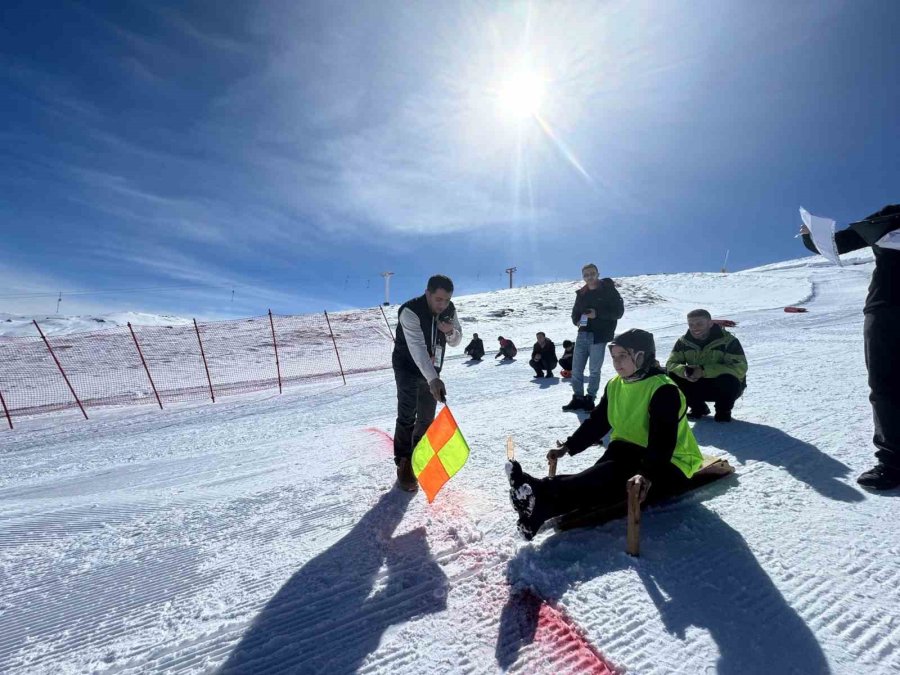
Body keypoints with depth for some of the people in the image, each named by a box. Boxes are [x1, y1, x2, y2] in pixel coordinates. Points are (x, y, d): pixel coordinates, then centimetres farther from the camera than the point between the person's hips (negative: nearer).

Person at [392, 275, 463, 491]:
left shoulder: (449, 310, -10)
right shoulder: (410, 311, -30)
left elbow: (456, 341, 1)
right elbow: (417, 348, -38)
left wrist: (451, 331, -24)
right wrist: (433, 379, -48)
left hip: (431, 370, 6)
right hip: (408, 368, -5)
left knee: (427, 417, 12)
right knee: (407, 416, -9)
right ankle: (404, 467, 2)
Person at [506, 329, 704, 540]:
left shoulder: (663, 390, -18)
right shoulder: (615, 385, 6)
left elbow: (662, 440, -28)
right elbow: (596, 423, 8)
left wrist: (645, 474, -41)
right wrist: (568, 447, -2)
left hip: (666, 466, -6)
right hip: (629, 451, 6)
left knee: (613, 475, -32)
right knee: (603, 476, -25)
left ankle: (544, 494, -51)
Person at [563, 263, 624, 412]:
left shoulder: (608, 290, -2)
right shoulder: (581, 293, 13)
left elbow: (618, 311, -6)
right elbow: (575, 311, 22)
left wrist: (598, 314, -18)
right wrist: (576, 320, -1)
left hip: (599, 335, -5)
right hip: (583, 334, 5)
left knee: (594, 369, 1)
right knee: (576, 368, 4)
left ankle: (590, 399, 13)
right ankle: (578, 398, 15)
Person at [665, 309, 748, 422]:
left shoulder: (728, 340, -20)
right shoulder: (683, 342, -8)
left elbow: (740, 368, -29)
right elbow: (671, 364, -9)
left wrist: (704, 371, -38)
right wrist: (684, 370, -34)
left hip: (723, 387, -3)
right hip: (698, 387, 4)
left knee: (729, 379, -36)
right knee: (672, 376, -19)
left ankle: (724, 410, -2)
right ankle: (698, 408, 5)